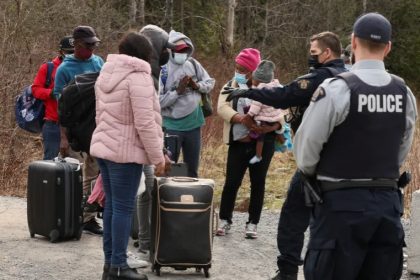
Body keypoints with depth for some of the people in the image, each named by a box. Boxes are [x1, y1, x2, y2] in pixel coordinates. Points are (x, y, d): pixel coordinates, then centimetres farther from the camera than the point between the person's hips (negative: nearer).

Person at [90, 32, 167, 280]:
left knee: (112, 205, 13)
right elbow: (145, 123, -18)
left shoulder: (106, 73, 12)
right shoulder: (138, 76, -15)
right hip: (125, 151, -9)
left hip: (103, 147, 9)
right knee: (123, 207, -4)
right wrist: (158, 157, -12)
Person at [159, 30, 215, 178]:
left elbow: (210, 82, 10)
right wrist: (178, 91, -24)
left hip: (193, 123, 5)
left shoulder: (193, 64, -1)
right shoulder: (162, 70, -16)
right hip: (172, 126, -5)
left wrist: (197, 86, -9)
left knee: (192, 169, 16)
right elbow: (158, 101, -22)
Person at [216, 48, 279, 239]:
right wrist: (241, 118, -27)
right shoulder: (230, 87, 6)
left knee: (258, 183, 5)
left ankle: (252, 223, 14)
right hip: (239, 143, 1)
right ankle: (225, 220, 14)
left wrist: (276, 124, -23)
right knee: (232, 182, 1)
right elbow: (222, 108, -11)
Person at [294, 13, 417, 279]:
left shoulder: (337, 89, -14)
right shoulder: (405, 93, 2)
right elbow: (402, 151, 12)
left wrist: (311, 173, 12)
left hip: (342, 202, -5)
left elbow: (308, 143, -8)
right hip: (388, 201, 5)